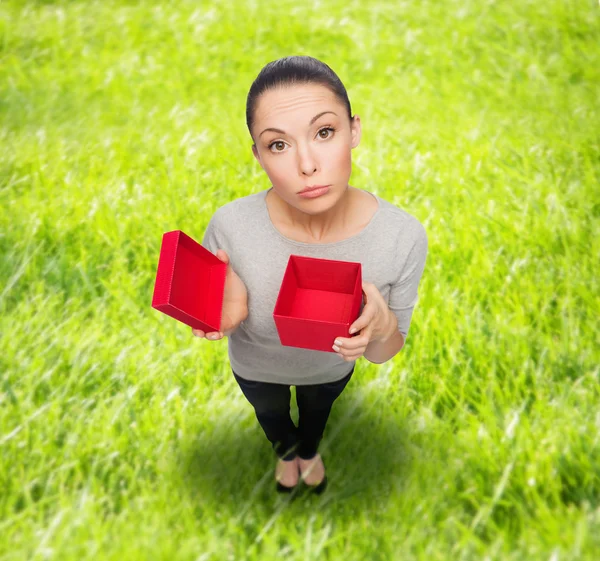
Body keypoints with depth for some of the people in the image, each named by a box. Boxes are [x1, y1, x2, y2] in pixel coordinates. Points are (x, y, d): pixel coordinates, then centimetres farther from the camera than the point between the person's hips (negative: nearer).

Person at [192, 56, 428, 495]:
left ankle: (310, 451, 72)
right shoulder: (230, 227, -38)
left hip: (332, 368, 1)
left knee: (318, 408, 36)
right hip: (257, 369, 0)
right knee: (270, 413, 35)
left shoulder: (404, 237, -36)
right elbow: (219, 323, -18)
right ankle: (287, 452, 71)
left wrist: (383, 326, -44)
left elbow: (384, 354, -21)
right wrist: (230, 314, -41)